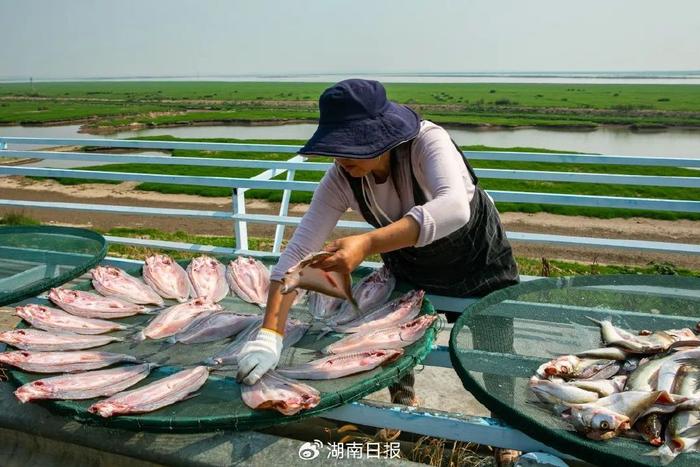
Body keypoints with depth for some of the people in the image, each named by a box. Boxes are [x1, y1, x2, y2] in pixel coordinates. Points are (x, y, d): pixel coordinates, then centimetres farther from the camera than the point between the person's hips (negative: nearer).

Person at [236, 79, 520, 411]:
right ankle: (404, 407, 38)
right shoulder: (340, 179, -26)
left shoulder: (427, 141, -36)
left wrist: (367, 244, -65)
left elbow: (454, 208, -54)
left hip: (478, 259, -3)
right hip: (409, 268, 3)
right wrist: (270, 333, -39)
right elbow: (299, 251, -28)